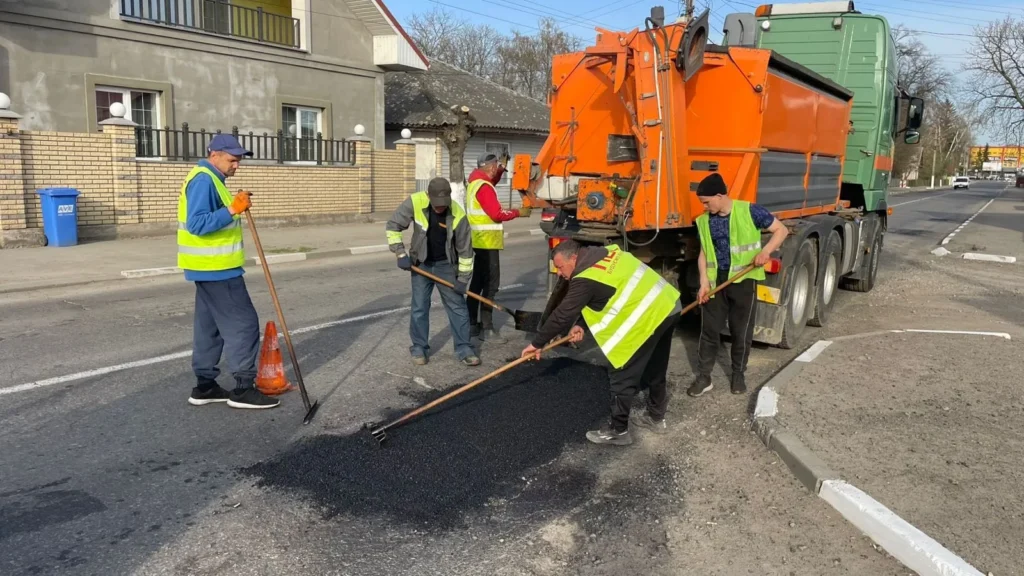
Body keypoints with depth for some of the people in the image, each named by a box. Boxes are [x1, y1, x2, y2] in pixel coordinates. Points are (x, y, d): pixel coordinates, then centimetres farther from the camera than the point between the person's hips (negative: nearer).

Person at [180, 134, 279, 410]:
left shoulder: (209, 179, 17)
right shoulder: (203, 180, -17)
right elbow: (197, 224, -27)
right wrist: (232, 210, -31)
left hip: (211, 267, 11)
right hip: (215, 269, -11)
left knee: (209, 326, 13)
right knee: (243, 324, -7)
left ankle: (205, 386, 19)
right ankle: (243, 388, -2)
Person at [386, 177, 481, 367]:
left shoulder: (458, 215, -21)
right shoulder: (414, 203, -21)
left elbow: (465, 249, -12)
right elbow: (393, 226, -10)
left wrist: (462, 278, -10)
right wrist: (401, 254, -15)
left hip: (446, 264, 0)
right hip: (421, 263, 0)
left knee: (457, 306, 2)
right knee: (419, 308, 5)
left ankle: (463, 348, 12)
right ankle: (419, 348, 19)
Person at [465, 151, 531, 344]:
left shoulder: (477, 182, 12)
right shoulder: (483, 187, -18)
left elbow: (492, 182, 33)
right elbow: (496, 213, -24)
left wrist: (502, 168, 21)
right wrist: (518, 212, -13)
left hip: (480, 240, 11)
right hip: (487, 241, -11)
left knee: (478, 282, 15)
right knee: (490, 284, -10)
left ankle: (472, 323, 21)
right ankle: (487, 329, -10)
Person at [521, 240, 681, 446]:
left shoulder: (585, 279, -15)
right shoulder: (605, 253, 12)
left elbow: (562, 314, -10)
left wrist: (537, 343, 0)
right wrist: (581, 324, 17)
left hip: (649, 316, -10)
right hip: (668, 304, 10)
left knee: (622, 376, 1)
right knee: (655, 369, 24)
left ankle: (617, 431, 11)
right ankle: (655, 417, 40)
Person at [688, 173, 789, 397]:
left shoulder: (750, 211, -11)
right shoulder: (703, 221, 2)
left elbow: (781, 230, -5)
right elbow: (704, 253, 7)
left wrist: (766, 251, -21)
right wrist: (704, 282, -5)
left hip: (744, 280, -3)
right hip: (716, 280, 4)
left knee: (741, 332, 7)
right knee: (709, 330, 5)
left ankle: (738, 375, 25)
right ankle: (703, 377, 15)